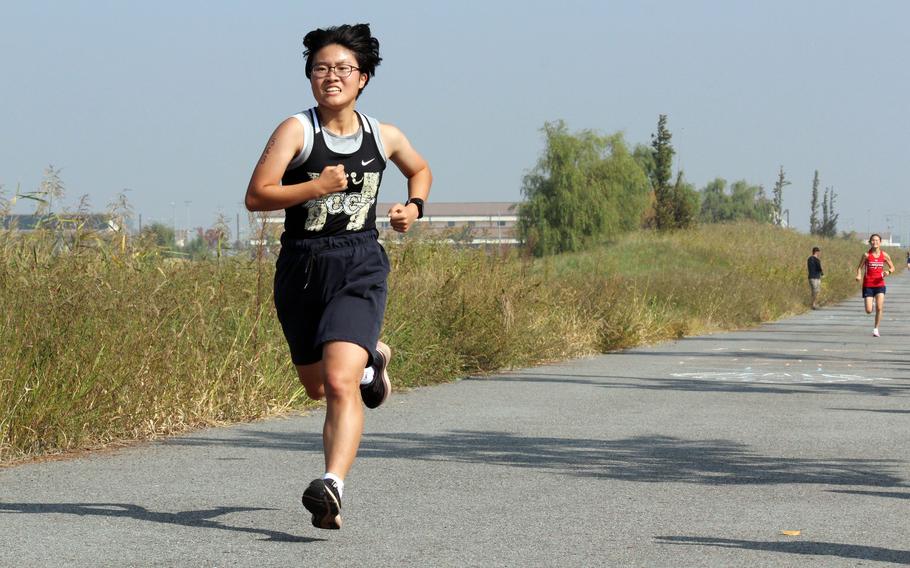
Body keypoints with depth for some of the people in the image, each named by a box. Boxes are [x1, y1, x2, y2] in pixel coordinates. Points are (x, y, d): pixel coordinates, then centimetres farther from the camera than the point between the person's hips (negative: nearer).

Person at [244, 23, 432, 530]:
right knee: (317, 386, 20)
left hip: (360, 268, -1)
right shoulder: (297, 130, -6)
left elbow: (421, 169, 27)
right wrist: (316, 187, -23)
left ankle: (333, 486, -30)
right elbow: (256, 197, -13)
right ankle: (370, 361, 53)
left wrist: (414, 207, 8)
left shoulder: (384, 137, 5)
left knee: (340, 383, -22)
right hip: (301, 267, 1)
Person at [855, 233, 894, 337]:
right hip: (868, 285, -1)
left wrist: (888, 271, -13)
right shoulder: (867, 255, -5)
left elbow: (892, 267, 10)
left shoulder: (884, 255, 0)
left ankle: (876, 329, 1)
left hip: (879, 285, 1)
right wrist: (859, 275, -19)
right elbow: (860, 267, 2)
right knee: (869, 311, -4)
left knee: (879, 308, -14)